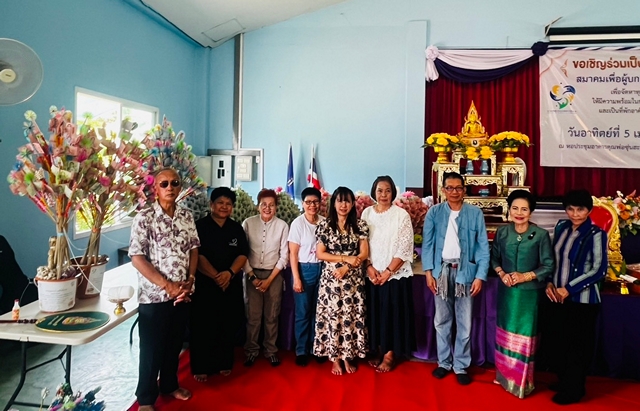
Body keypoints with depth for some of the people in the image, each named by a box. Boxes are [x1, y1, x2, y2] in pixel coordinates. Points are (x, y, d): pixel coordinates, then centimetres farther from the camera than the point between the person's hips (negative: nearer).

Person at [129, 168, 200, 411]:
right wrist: (167, 285, -18)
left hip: (182, 294, 5)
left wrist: (190, 279, -6)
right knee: (151, 349, 8)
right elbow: (137, 257, -15)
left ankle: (170, 384, 40)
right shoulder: (144, 218, -12)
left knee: (174, 344, 19)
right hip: (154, 295, -5)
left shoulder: (186, 217, 3)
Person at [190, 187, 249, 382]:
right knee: (203, 327, 3)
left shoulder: (237, 228, 8)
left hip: (232, 285, 4)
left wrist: (229, 273, -14)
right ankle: (201, 367, 18)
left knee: (229, 326, 9)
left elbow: (243, 254, 2)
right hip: (205, 285, -3)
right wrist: (216, 276, -17)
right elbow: (197, 256, -11)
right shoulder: (200, 226, -4)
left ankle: (224, 363, 26)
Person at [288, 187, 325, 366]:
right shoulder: (297, 223, -6)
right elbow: (293, 253, -6)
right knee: (303, 313, 5)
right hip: (305, 269, -3)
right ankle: (301, 351, 18)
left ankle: (315, 347, 25)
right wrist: (296, 278, -10)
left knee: (318, 311, 10)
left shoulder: (325, 222, 2)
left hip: (322, 269, 3)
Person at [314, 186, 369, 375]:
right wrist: (346, 258, -12)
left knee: (351, 317, 6)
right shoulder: (324, 225, -1)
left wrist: (346, 267, -15)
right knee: (332, 316, 3)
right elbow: (320, 254, -5)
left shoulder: (360, 225, 2)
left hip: (353, 279, 1)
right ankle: (335, 358, 16)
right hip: (330, 279, -1)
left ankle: (348, 356, 21)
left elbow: (364, 253, -2)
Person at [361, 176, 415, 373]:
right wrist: (369, 267, -8)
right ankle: (377, 351, 26)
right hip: (372, 274, 3)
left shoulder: (401, 215, -6)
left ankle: (389, 355, 16)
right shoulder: (367, 213, 4)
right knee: (374, 313, 10)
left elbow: (405, 248, -9)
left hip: (395, 274, -3)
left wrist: (388, 271, -14)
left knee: (392, 313, 3)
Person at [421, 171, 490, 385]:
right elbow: (427, 244, 1)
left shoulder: (475, 213, -1)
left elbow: (483, 246, -2)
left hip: (465, 271, -1)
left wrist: (480, 276, -8)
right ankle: (444, 362, 28)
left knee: (464, 323, 7)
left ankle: (461, 366, 22)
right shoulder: (434, 212, 1)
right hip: (442, 271, 1)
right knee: (442, 321, 12)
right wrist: (428, 272, -6)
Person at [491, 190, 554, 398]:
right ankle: (505, 374, 30)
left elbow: (549, 265, -7)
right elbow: (494, 258, 9)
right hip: (506, 291, 3)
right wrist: (502, 273, -8)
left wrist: (526, 276, -16)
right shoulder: (502, 232, 0)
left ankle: (522, 380, 21)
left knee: (524, 335, 4)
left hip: (529, 292, -3)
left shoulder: (541, 234, -10)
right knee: (505, 332, 14)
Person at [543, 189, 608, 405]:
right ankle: (563, 382, 34)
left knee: (578, 345, 8)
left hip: (582, 300, -5)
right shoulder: (561, 228, 5)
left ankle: (573, 390, 25)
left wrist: (569, 289, -15)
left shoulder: (596, 234, -11)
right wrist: (549, 283, -2)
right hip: (556, 297, 6)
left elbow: (599, 270, -14)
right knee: (557, 341, 14)